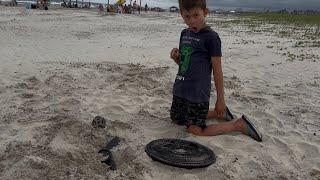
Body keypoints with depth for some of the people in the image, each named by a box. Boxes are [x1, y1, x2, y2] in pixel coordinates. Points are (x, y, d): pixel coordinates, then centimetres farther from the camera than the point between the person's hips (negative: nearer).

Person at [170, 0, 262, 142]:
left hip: (198, 93, -8)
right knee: (177, 120, 22)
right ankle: (219, 113, 30)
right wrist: (176, 58, -5)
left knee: (195, 130, -4)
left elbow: (217, 69, -11)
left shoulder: (211, 37, -13)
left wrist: (220, 99, -9)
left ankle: (239, 124, 9)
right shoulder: (184, 33, 9)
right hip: (180, 89, 8)